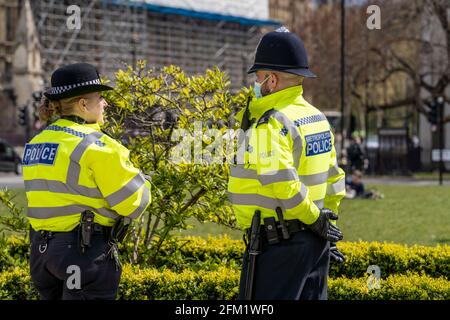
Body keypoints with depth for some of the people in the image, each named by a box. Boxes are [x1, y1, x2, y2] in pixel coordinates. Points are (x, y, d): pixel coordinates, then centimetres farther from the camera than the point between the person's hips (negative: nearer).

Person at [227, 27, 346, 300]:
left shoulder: (271, 124, -16)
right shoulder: (316, 117, 13)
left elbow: (281, 182, -27)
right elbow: (334, 178, 19)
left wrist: (315, 219, -16)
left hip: (279, 244, -9)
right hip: (314, 241, 9)